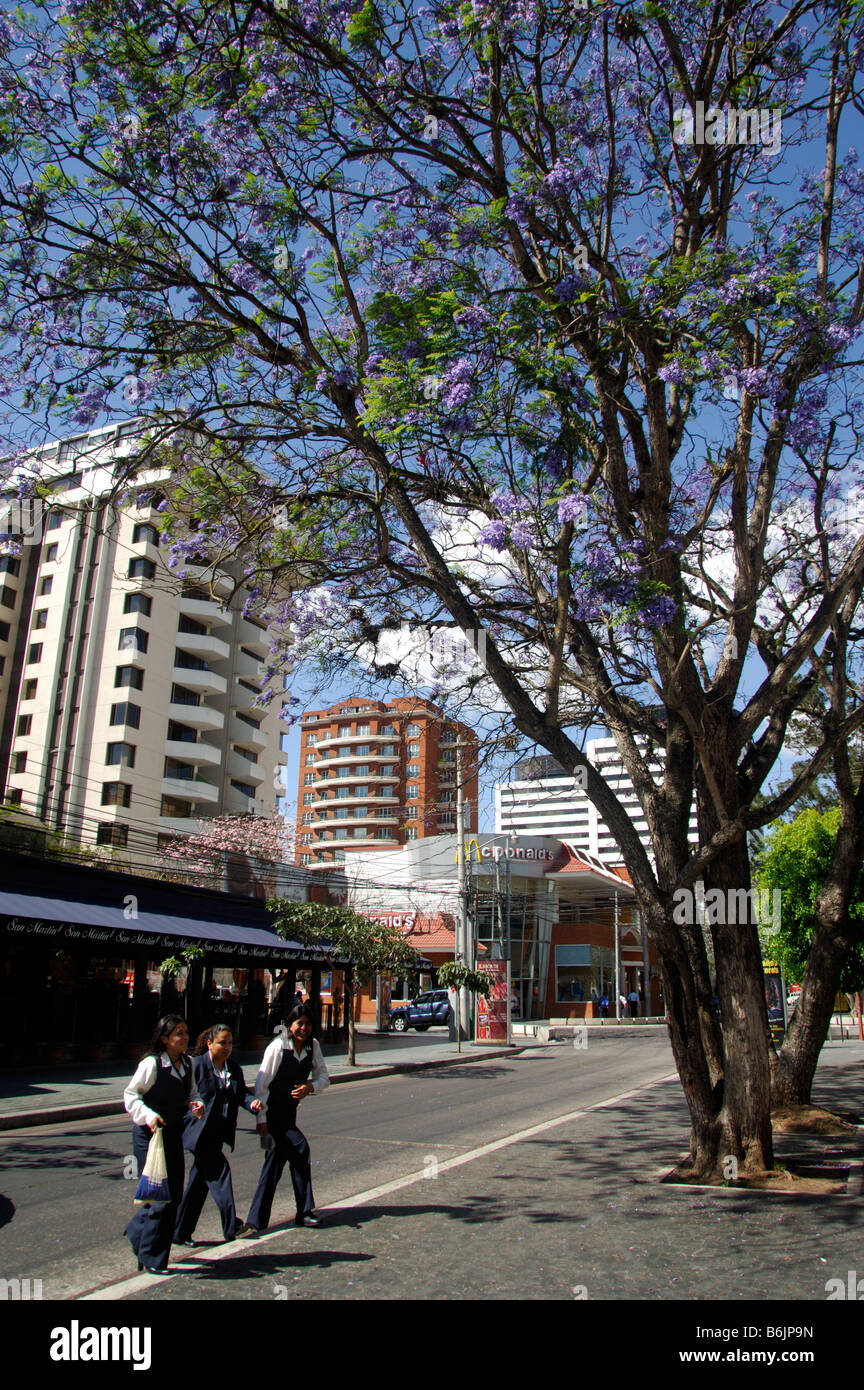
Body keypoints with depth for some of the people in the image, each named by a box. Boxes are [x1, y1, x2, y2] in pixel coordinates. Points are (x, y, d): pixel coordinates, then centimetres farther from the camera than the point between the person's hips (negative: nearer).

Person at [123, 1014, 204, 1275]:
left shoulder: (187, 1063, 3)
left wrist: (197, 1105, -5)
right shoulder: (152, 1063, -17)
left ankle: (138, 1232, 35)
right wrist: (148, 1116, -23)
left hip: (173, 1133, 7)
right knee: (160, 1195, -5)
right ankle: (150, 1258, 13)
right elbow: (130, 1095, -10)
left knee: (174, 1193, 10)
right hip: (149, 1134, -7)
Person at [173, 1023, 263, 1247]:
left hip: (218, 1134, 7)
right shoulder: (197, 1065, -11)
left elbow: (241, 1094, 7)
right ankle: (230, 1227, -5)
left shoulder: (234, 1067, 9)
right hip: (200, 1133, -7)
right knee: (219, 1172, -11)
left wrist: (252, 1103, -12)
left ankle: (181, 1232, 23)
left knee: (199, 1181, 12)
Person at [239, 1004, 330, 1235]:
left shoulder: (313, 1046, -4)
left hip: (290, 1110, 6)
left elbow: (323, 1076, 4)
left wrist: (311, 1087, -18)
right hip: (272, 1110, -6)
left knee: (276, 1160, 5)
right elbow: (262, 1083, -19)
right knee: (300, 1148, -14)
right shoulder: (278, 1047, -20)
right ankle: (304, 1212, -3)